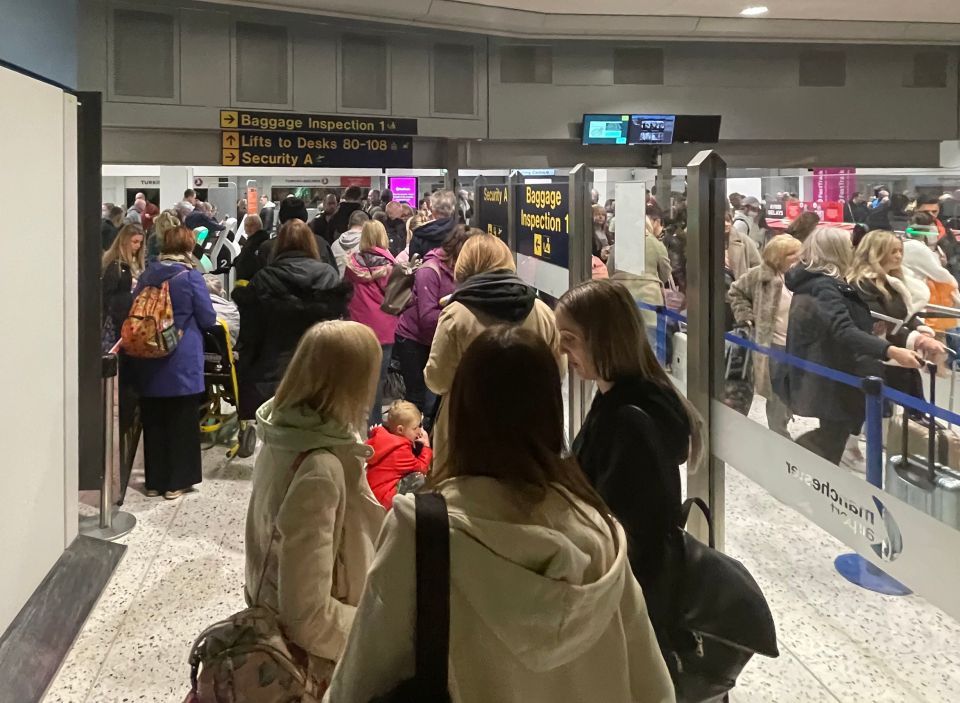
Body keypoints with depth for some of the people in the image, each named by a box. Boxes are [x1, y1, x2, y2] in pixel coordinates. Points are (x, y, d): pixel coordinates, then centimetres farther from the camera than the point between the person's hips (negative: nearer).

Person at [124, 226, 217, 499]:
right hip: (181, 362, -4)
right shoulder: (190, 277, -11)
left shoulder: (147, 275, 2)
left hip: (149, 362, 4)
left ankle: (155, 481, 19)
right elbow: (208, 319, -6)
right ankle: (177, 482, 10)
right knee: (181, 421, 6)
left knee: (153, 420, 12)